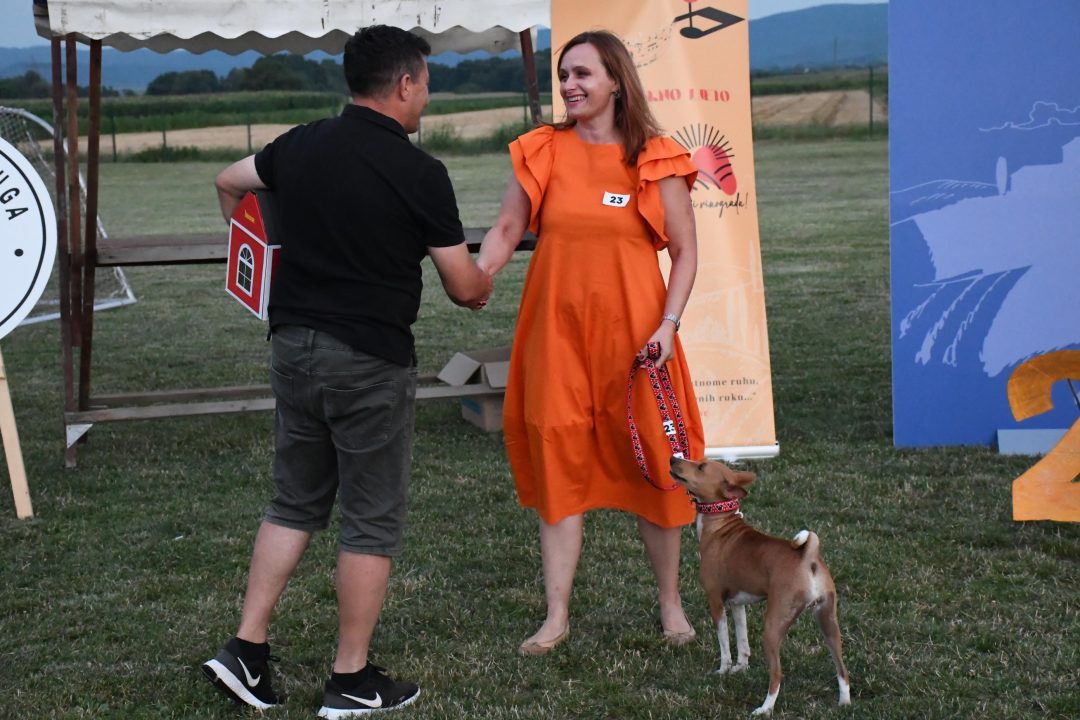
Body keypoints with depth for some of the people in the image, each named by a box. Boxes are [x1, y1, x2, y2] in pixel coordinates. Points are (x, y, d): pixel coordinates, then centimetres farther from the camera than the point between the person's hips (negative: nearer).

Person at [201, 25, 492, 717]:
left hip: (294, 343, 6)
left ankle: (247, 650, 15)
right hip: (370, 360, -6)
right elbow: (465, 288, -7)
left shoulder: (300, 146, 4)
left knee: (296, 504, 19)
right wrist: (485, 280, 17)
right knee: (372, 521, 5)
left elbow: (228, 183, 23)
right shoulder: (419, 173, -12)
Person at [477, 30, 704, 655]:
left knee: (652, 464, 5)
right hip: (557, 331, 2)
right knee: (559, 464, 2)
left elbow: (685, 253, 1)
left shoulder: (656, 160, 0)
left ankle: (672, 604, 21)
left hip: (632, 334, -1)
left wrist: (668, 323, -11)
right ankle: (557, 617, 9)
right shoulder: (542, 152, 6)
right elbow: (507, 228, 7)